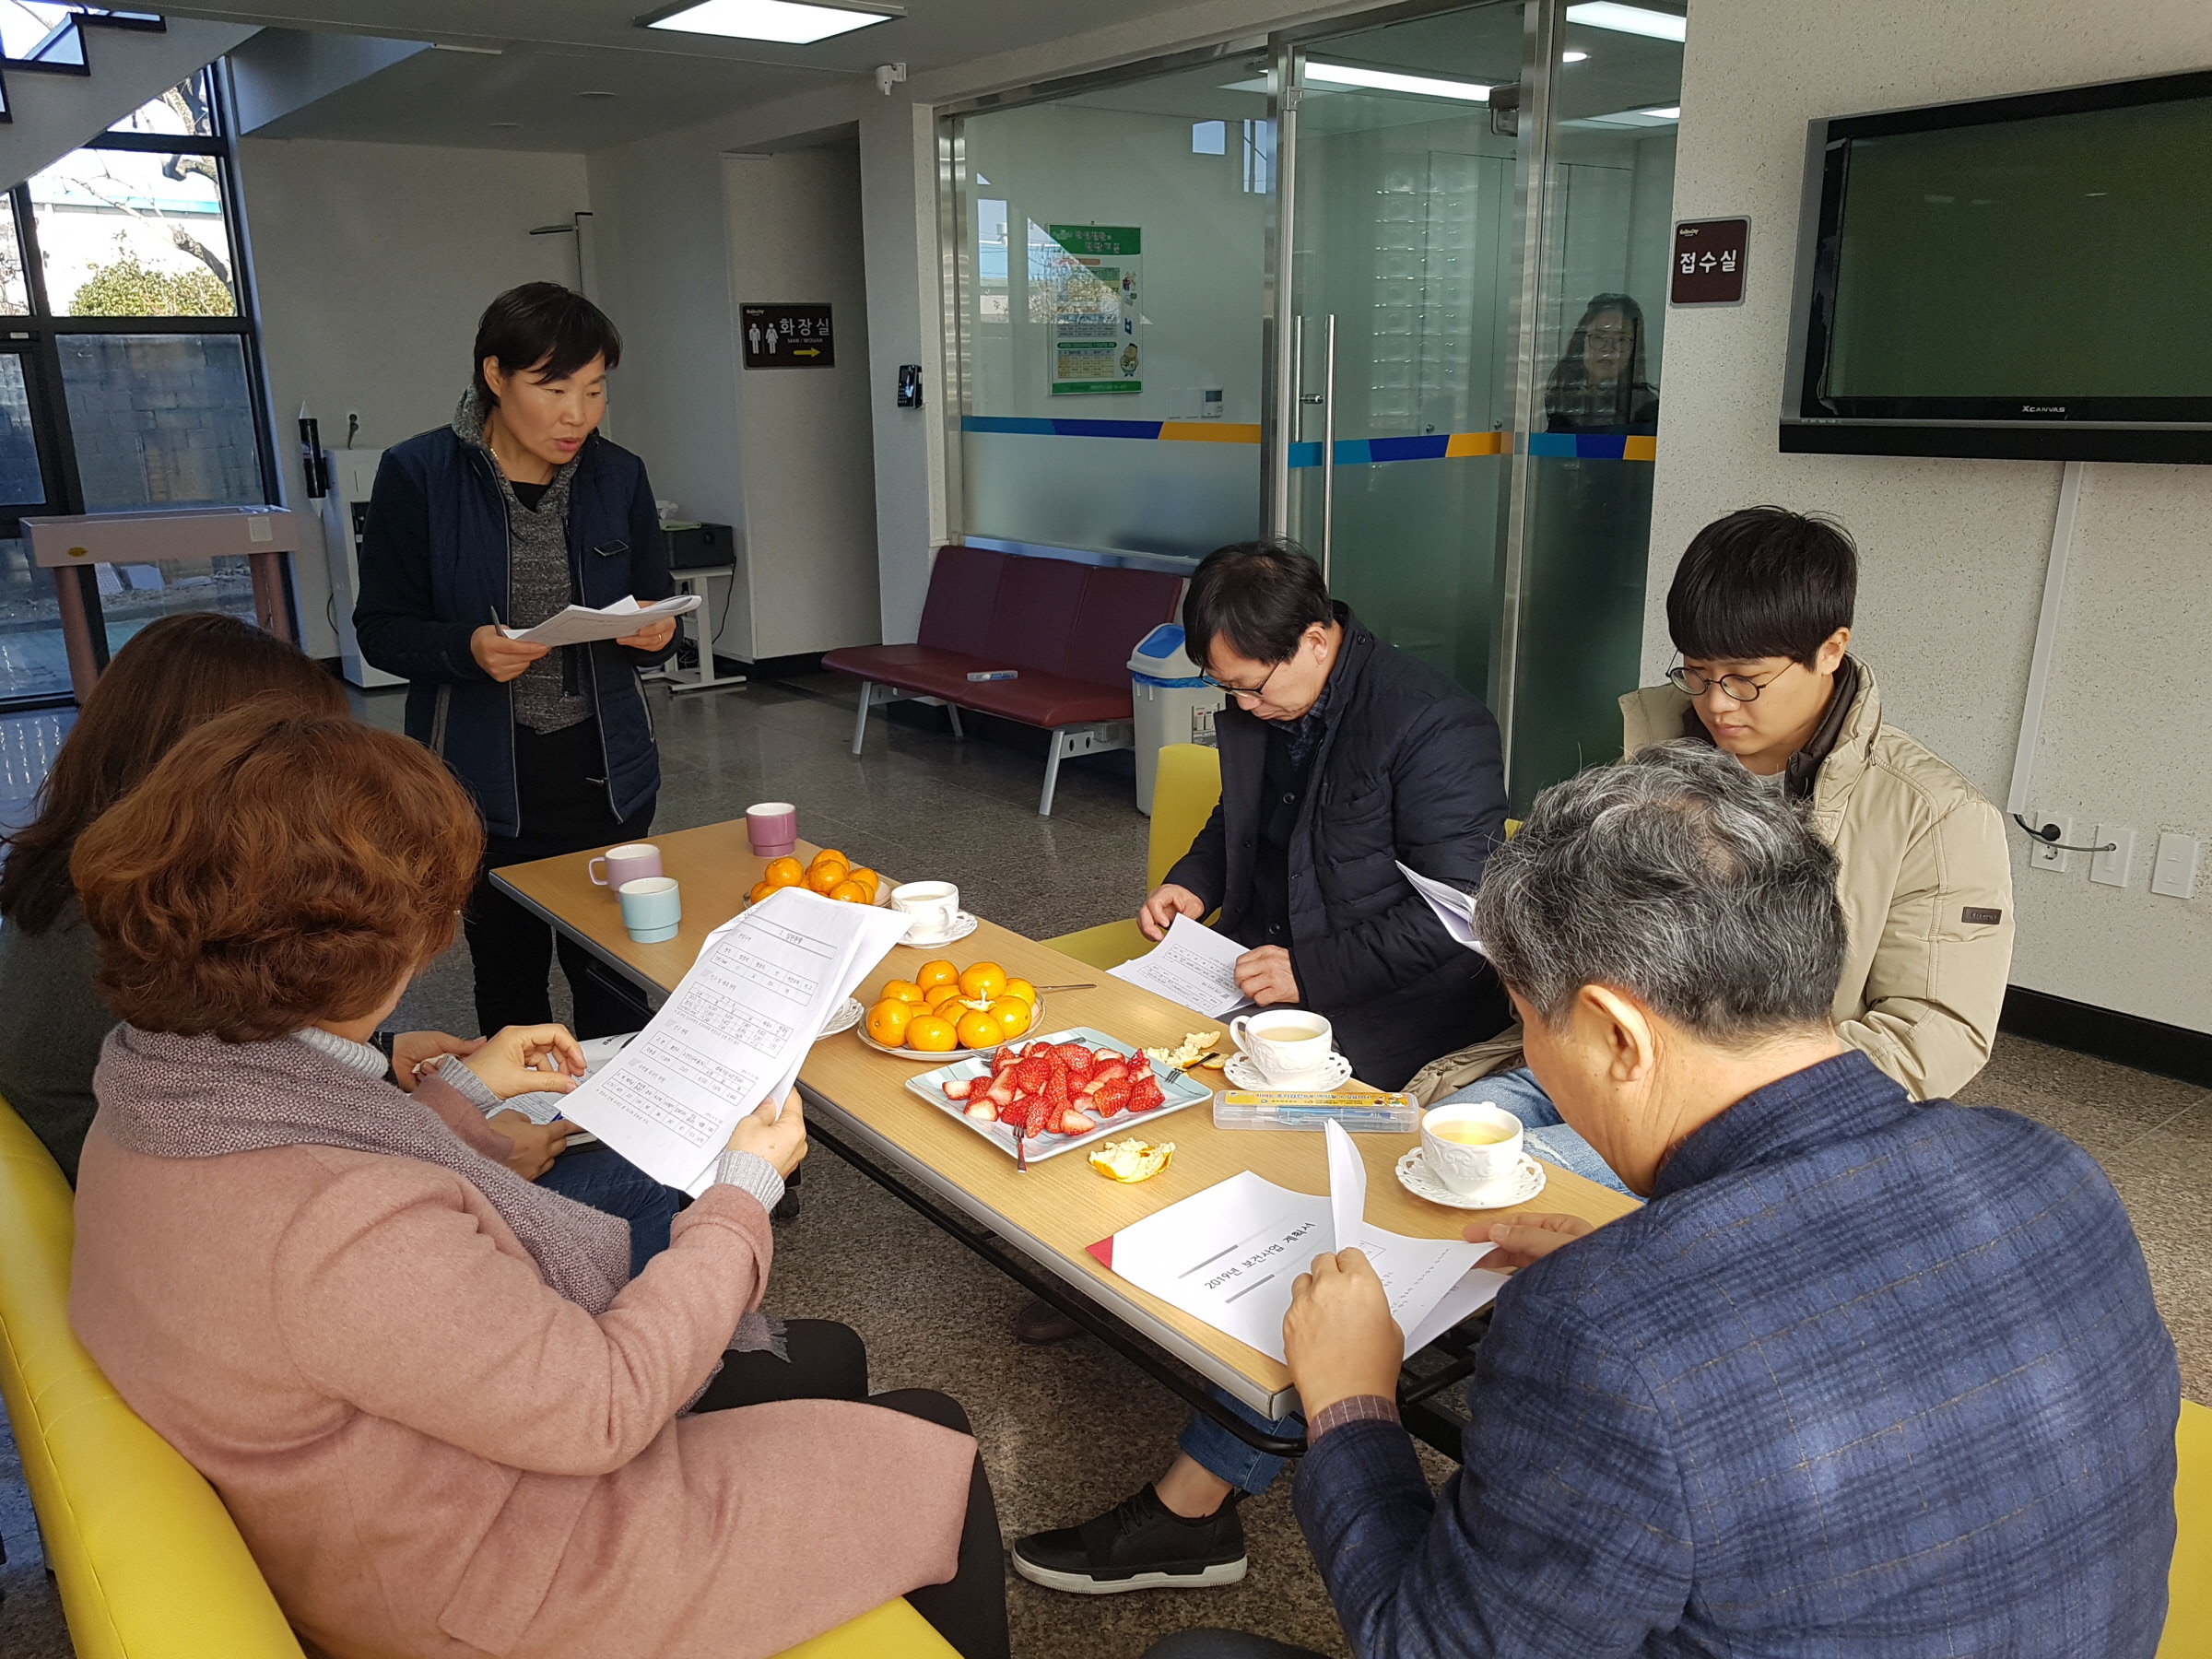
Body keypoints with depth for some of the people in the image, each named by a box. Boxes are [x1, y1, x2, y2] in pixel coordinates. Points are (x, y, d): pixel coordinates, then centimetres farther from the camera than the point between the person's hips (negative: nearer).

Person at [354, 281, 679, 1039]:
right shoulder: (418, 474, -7)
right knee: (509, 975, 11)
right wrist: (467, 649, -23)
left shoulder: (618, 476, 2)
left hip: (604, 769, 2)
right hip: (484, 777, -2)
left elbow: (655, 608, 11)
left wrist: (656, 633, -13)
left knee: (609, 972, 5)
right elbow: (381, 628, -3)